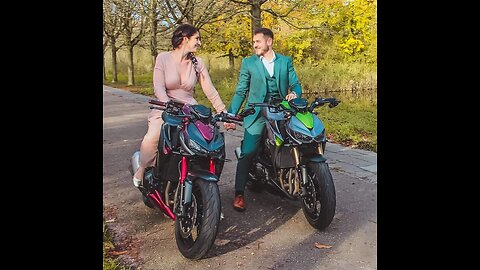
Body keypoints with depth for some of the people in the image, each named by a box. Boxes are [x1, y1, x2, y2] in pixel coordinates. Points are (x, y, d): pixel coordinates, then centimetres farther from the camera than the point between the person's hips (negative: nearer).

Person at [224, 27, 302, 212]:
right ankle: (239, 193, -3)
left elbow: (295, 84, 9)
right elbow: (241, 92, 7)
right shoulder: (248, 63, 10)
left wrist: (294, 94, -15)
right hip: (257, 114, -2)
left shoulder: (285, 61, 14)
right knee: (247, 153, -13)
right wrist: (231, 115, -4)